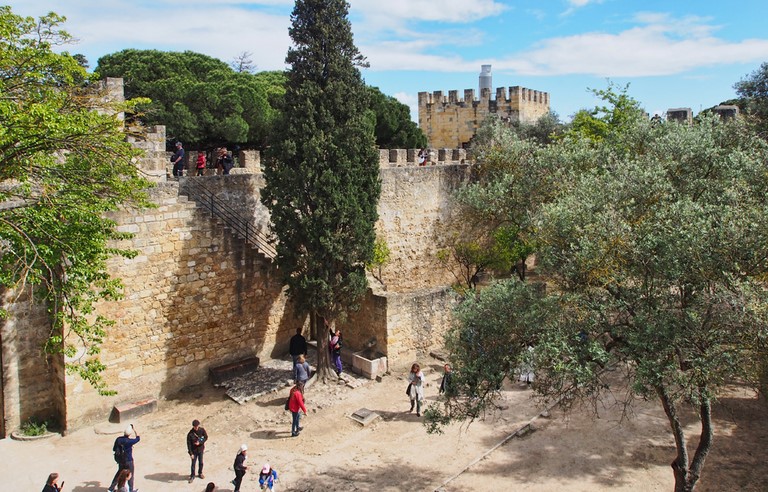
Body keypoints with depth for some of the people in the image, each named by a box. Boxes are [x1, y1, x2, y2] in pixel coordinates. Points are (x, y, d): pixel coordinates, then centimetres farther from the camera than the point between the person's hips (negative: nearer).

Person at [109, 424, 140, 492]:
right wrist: (134, 429, -3)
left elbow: (114, 449, 2)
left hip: (121, 460, 5)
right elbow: (138, 438, -7)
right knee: (130, 475, 14)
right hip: (128, 461, -5)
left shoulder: (118, 439, -10)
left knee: (119, 473, 24)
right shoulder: (129, 441, -25)